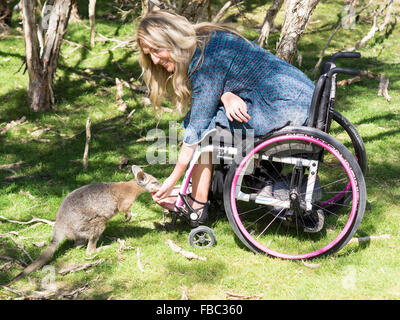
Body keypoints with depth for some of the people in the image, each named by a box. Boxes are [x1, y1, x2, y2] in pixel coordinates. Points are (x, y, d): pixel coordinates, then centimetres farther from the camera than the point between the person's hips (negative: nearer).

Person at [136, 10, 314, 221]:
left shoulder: (206, 57, -18)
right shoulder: (205, 40, 11)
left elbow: (197, 126, -17)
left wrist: (173, 180, -11)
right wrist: (226, 96, -17)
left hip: (288, 107, -10)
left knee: (204, 126, -7)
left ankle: (197, 206, 2)